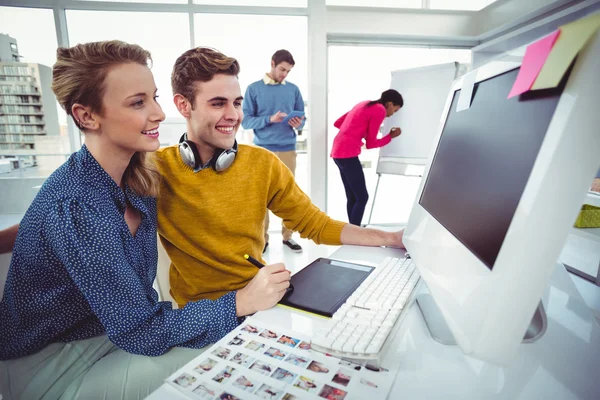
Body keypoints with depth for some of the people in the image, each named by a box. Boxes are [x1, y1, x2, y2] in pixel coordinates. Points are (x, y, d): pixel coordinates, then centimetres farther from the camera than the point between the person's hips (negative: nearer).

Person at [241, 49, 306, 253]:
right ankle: (262, 238, 16)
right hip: (263, 150, -2)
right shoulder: (254, 89, 2)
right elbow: (246, 120, -4)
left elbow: (302, 117, 12)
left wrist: (298, 123, -11)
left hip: (288, 149, 2)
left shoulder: (293, 89, 9)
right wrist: (270, 119, -18)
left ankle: (287, 236, 19)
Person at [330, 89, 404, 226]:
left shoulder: (364, 104, 22)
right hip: (348, 154, -9)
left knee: (352, 197, 12)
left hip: (338, 152, 9)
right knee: (362, 197, -4)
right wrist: (391, 136, 10)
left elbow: (337, 123, 24)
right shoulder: (380, 110, -4)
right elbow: (370, 143, -4)